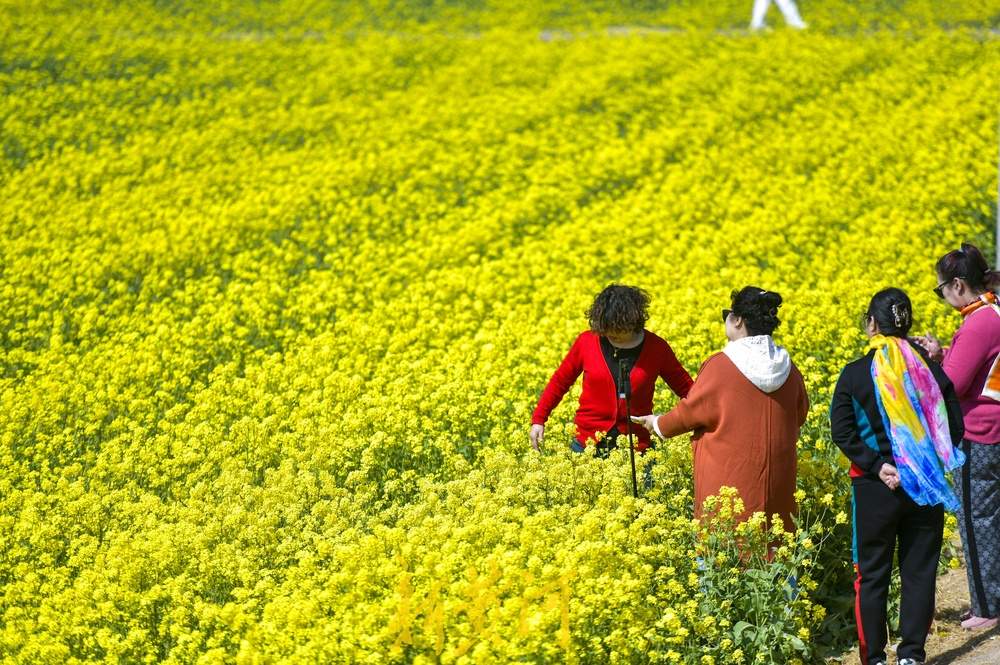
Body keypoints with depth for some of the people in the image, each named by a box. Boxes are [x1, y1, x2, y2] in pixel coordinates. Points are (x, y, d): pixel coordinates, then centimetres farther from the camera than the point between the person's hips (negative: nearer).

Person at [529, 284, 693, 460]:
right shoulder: (587, 341, -3)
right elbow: (559, 381, 9)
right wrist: (538, 419, 3)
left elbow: (686, 388, 9)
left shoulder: (656, 348, -3)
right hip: (587, 445, 1)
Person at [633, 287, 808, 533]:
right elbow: (799, 416, 17)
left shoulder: (720, 366, -13)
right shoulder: (788, 369, 3)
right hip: (777, 482, 5)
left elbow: (690, 413, -4)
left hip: (729, 480, -5)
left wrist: (658, 424, 14)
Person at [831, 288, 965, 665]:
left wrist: (876, 465, -14)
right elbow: (955, 430, 0)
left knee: (873, 575, 8)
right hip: (927, 488, 2)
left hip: (876, 487, -2)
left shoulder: (856, 373, -7)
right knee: (920, 573, 10)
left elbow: (842, 432, -14)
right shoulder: (931, 370, -1)